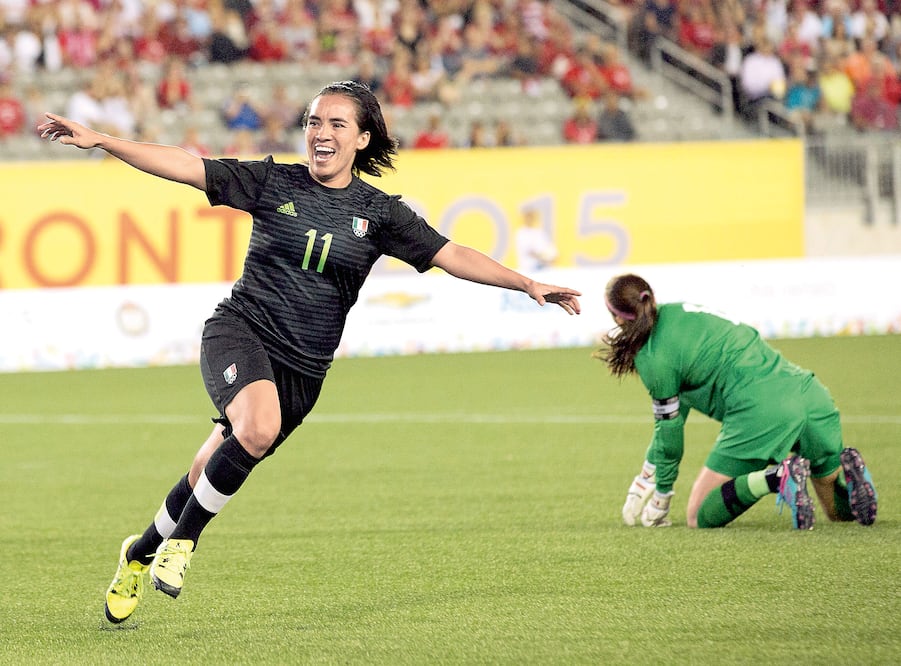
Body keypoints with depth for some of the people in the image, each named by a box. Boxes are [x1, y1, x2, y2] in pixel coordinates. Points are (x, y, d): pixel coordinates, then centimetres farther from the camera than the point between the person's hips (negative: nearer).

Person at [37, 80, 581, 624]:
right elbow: (186, 167, -1)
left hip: (302, 366, 2)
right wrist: (99, 140, -9)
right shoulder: (273, 182, 1)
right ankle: (182, 538, -12)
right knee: (260, 427, -32)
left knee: (212, 477, 6)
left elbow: (451, 255, 0)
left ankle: (142, 552, 34)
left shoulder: (378, 212, 3)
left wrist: (527, 283, -11)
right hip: (240, 331, -2)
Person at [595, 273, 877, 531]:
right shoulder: (678, 310, 21)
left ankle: (777, 477, -18)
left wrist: (661, 496, 21)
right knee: (841, 509, 25)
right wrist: (648, 472, 32)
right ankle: (845, 469, -11)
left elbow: (670, 428, 6)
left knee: (700, 517, 6)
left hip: (760, 413, -8)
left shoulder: (653, 358, -4)